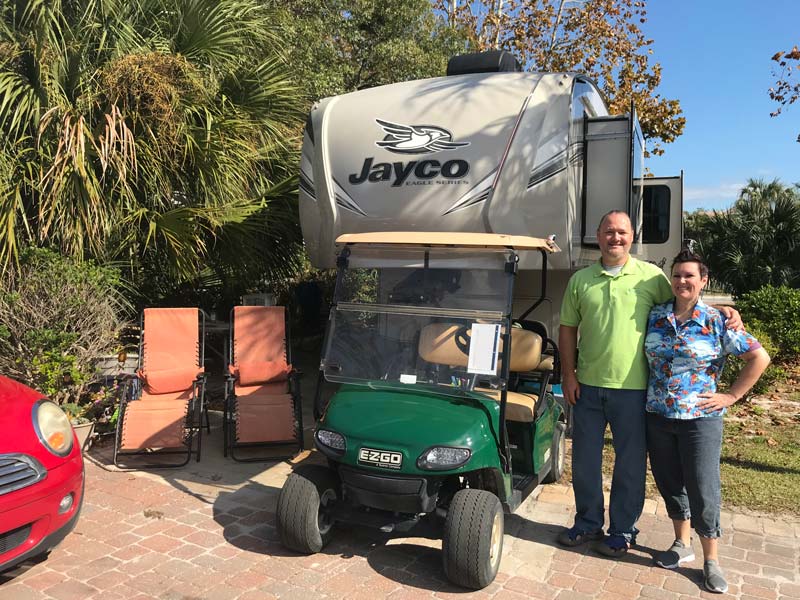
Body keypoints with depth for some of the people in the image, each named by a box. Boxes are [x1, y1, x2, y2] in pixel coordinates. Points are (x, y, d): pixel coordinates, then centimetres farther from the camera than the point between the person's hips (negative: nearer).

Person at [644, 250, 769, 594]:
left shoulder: (716, 322, -8)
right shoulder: (654, 316, 1)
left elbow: (759, 357, -4)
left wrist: (730, 396, -6)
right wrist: (646, 394, 6)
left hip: (700, 419, -3)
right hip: (658, 416, 4)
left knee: (703, 490, 2)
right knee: (670, 483, 15)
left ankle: (711, 561, 20)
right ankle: (682, 545, 34)